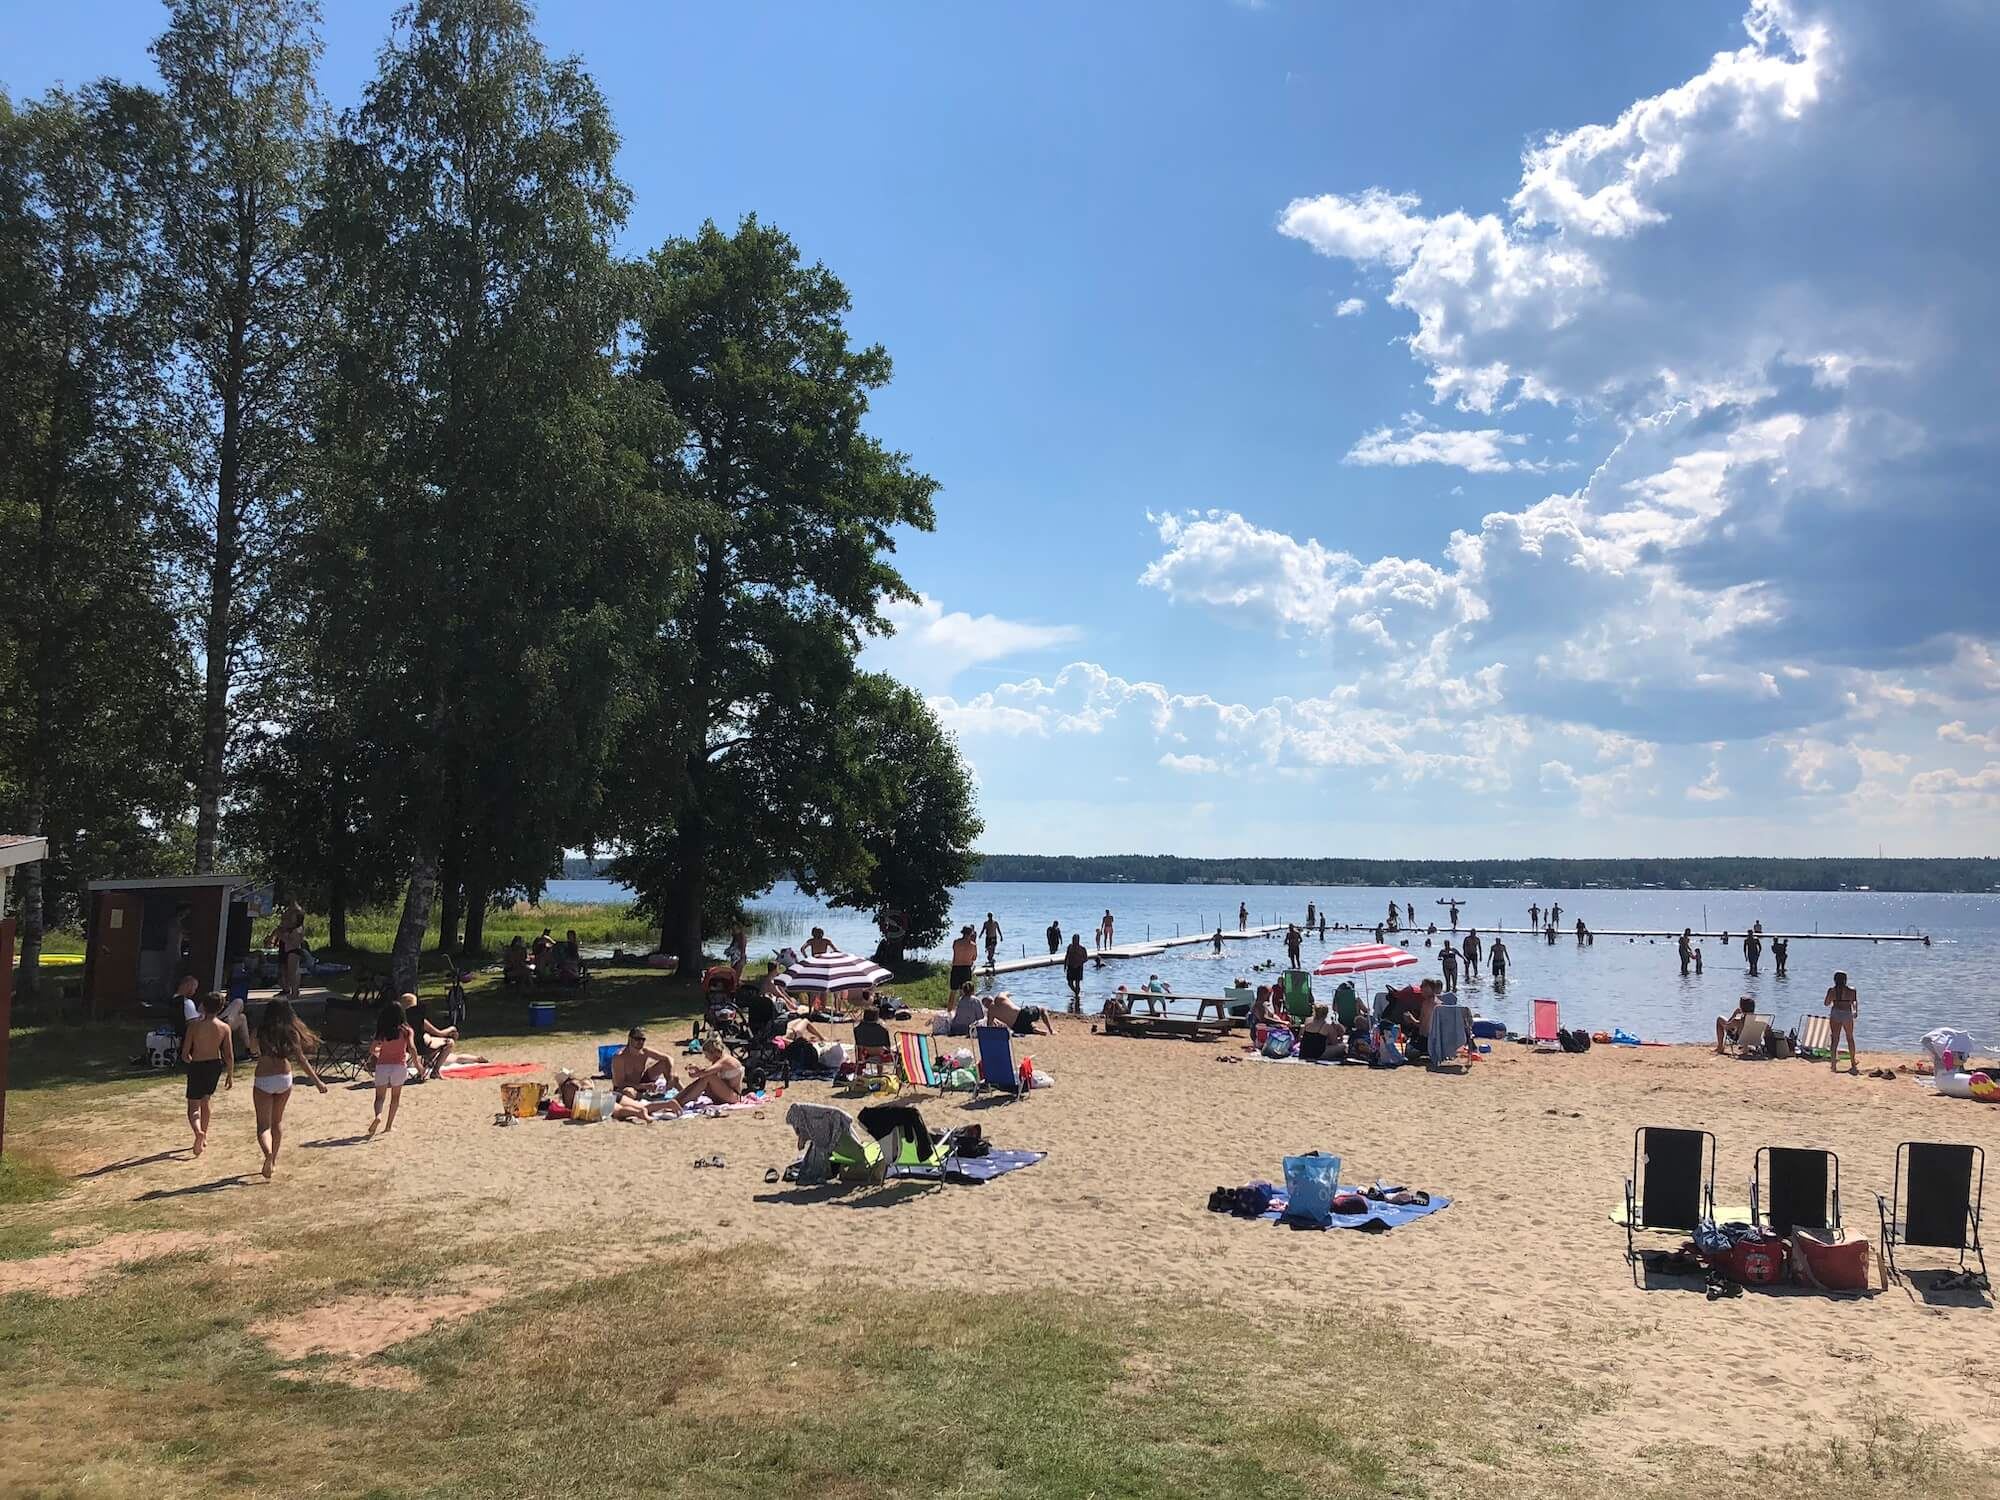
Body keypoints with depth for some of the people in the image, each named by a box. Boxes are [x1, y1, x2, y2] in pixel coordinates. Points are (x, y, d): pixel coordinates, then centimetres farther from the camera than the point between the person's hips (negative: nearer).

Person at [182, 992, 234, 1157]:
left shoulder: (194, 1025, -12)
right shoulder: (224, 1027, -6)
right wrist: (230, 1075, 8)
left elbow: (185, 1053, -9)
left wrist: (189, 1060, 14)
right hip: (215, 1064, 3)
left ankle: (198, 1132, -27)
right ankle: (204, 1137, 31)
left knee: (194, 1105, 1)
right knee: (205, 1100, 24)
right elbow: (229, 1055, -3)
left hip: (197, 1066, -3)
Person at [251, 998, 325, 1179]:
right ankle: (274, 1161, 27)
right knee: (277, 1121, 22)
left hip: (263, 1081, -2)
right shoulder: (292, 1032, -4)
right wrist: (317, 1081, 1)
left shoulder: (261, 1031, -7)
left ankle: (268, 1153, -28)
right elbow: (301, 1059, -4)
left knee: (263, 1125, 0)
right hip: (284, 1079, 2)